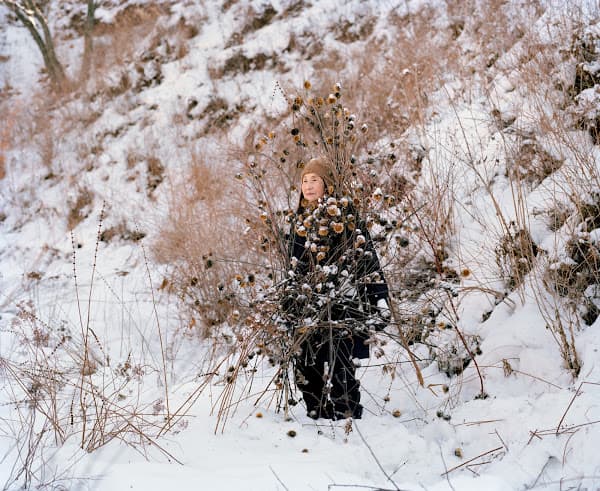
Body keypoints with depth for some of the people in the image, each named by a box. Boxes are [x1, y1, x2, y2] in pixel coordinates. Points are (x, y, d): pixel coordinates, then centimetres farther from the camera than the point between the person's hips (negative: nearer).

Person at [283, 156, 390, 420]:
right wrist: (290, 301, 21)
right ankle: (318, 416, 18)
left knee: (336, 366, -10)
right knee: (305, 366, 4)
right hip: (309, 309, 6)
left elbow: (366, 257, -7)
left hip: (341, 306, -6)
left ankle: (347, 416, 3)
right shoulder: (300, 220, 15)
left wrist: (378, 301, -12)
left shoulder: (345, 214, -5)